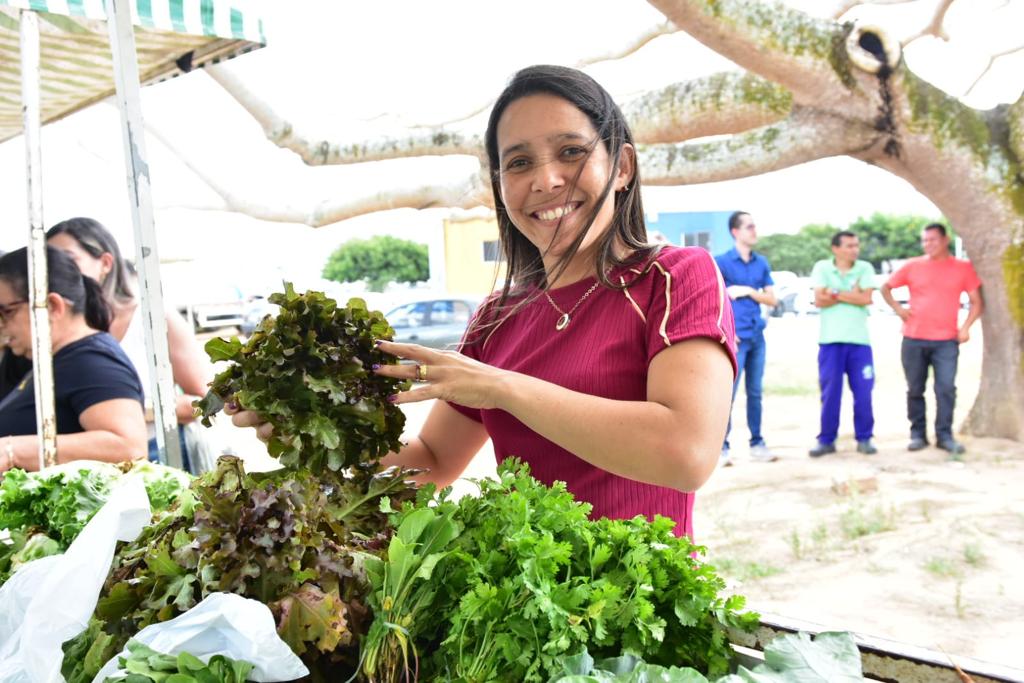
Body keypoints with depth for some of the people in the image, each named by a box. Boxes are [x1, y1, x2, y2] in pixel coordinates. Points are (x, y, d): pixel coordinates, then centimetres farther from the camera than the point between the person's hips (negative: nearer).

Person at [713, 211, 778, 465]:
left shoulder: (761, 263, 11)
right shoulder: (722, 261, -4)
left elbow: (772, 299, 11)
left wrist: (748, 291, -5)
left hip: (757, 337, 5)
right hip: (736, 338, -5)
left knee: (755, 392, 10)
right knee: (728, 393, -5)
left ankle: (757, 444, 18)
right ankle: (722, 447, 1)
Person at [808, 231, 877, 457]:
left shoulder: (865, 268, 6)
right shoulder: (822, 268, 3)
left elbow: (866, 298, -8)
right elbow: (819, 300, -8)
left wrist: (836, 293, -8)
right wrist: (852, 295, -6)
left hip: (860, 340, 1)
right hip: (831, 340, -1)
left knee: (863, 392, 0)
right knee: (830, 393, 1)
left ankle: (864, 438, 13)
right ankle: (826, 440, 10)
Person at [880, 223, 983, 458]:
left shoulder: (963, 268, 5)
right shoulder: (913, 266, 7)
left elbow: (977, 301, 6)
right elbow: (885, 287, 15)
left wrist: (965, 327, -7)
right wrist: (898, 308, 1)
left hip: (946, 341, -1)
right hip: (913, 340, 1)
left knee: (946, 389, -8)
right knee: (915, 390, 5)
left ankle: (944, 435, 1)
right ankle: (917, 434, 14)